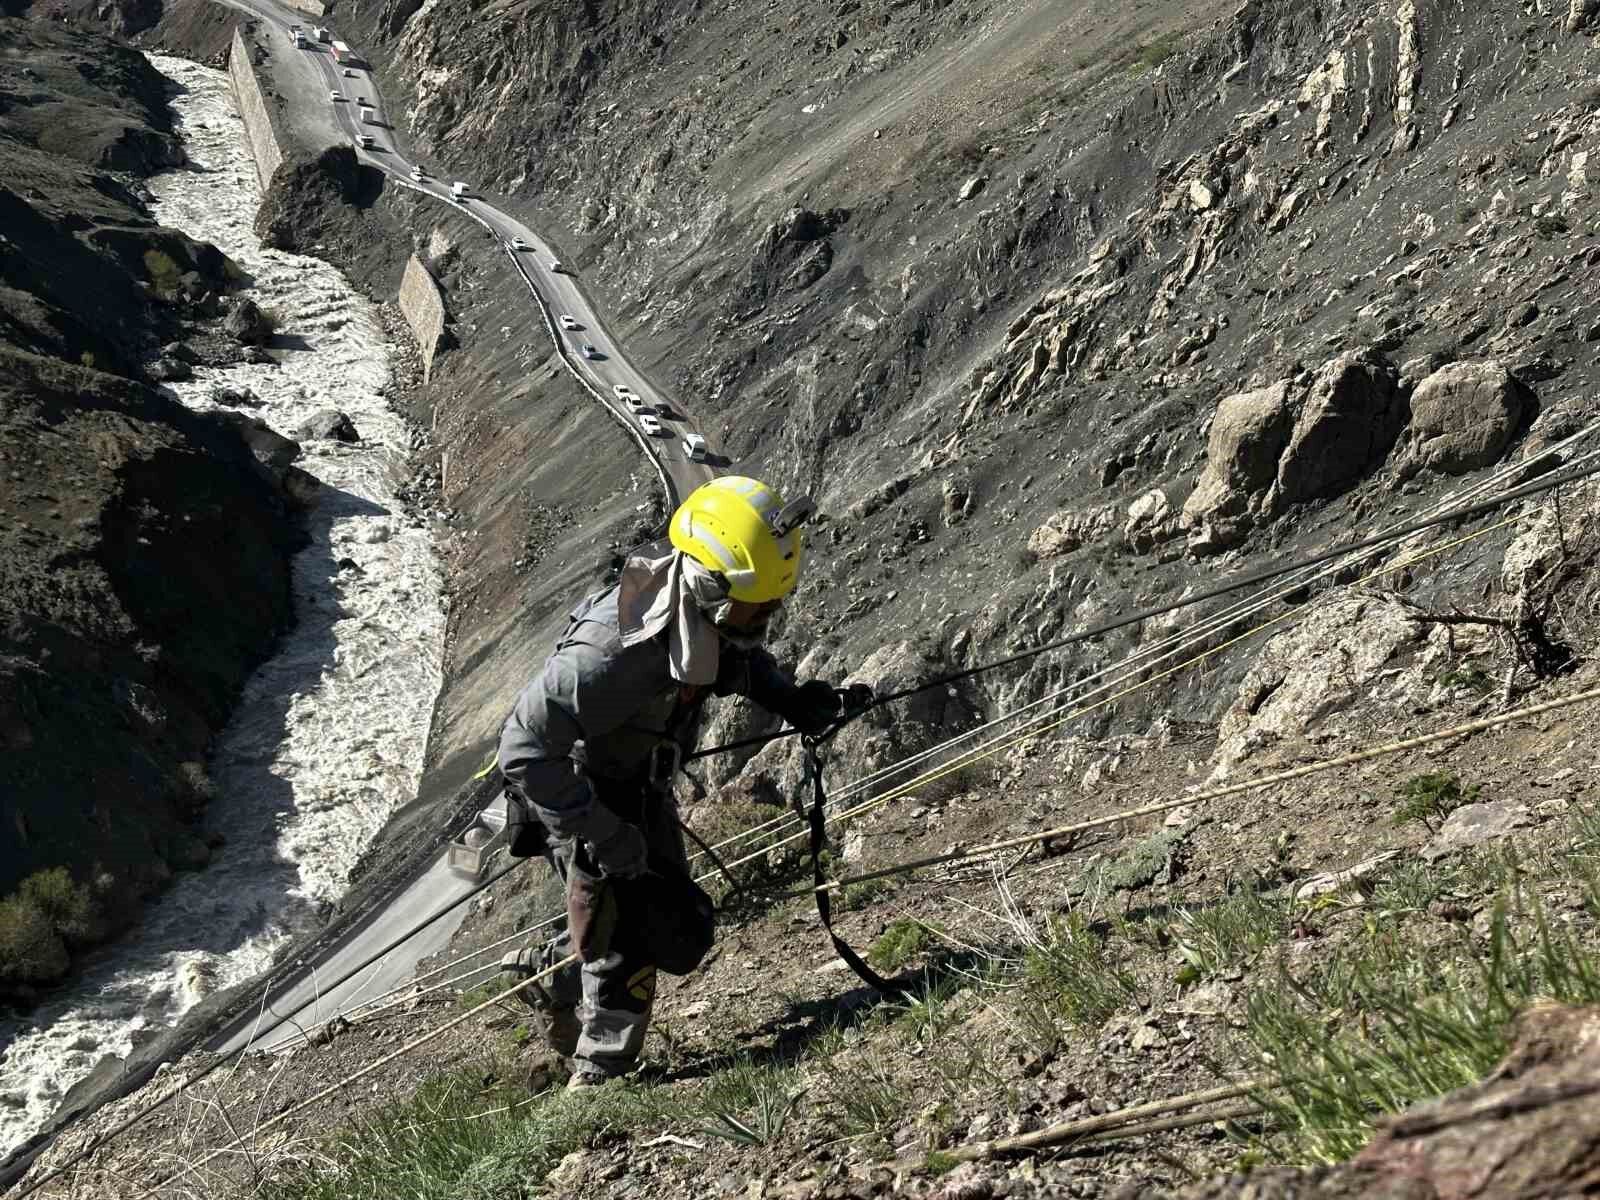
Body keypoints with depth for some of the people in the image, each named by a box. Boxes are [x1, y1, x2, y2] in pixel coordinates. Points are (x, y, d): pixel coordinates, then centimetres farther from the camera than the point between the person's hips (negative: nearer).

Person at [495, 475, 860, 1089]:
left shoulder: (707, 611, -15)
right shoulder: (618, 654, -40)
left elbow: (741, 657, 11)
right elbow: (524, 748, -36)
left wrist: (789, 699, -8)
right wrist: (601, 835, -34)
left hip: (642, 786, 8)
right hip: (576, 788, -8)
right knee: (626, 950, -9)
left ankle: (543, 972, 32)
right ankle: (598, 1079, 12)